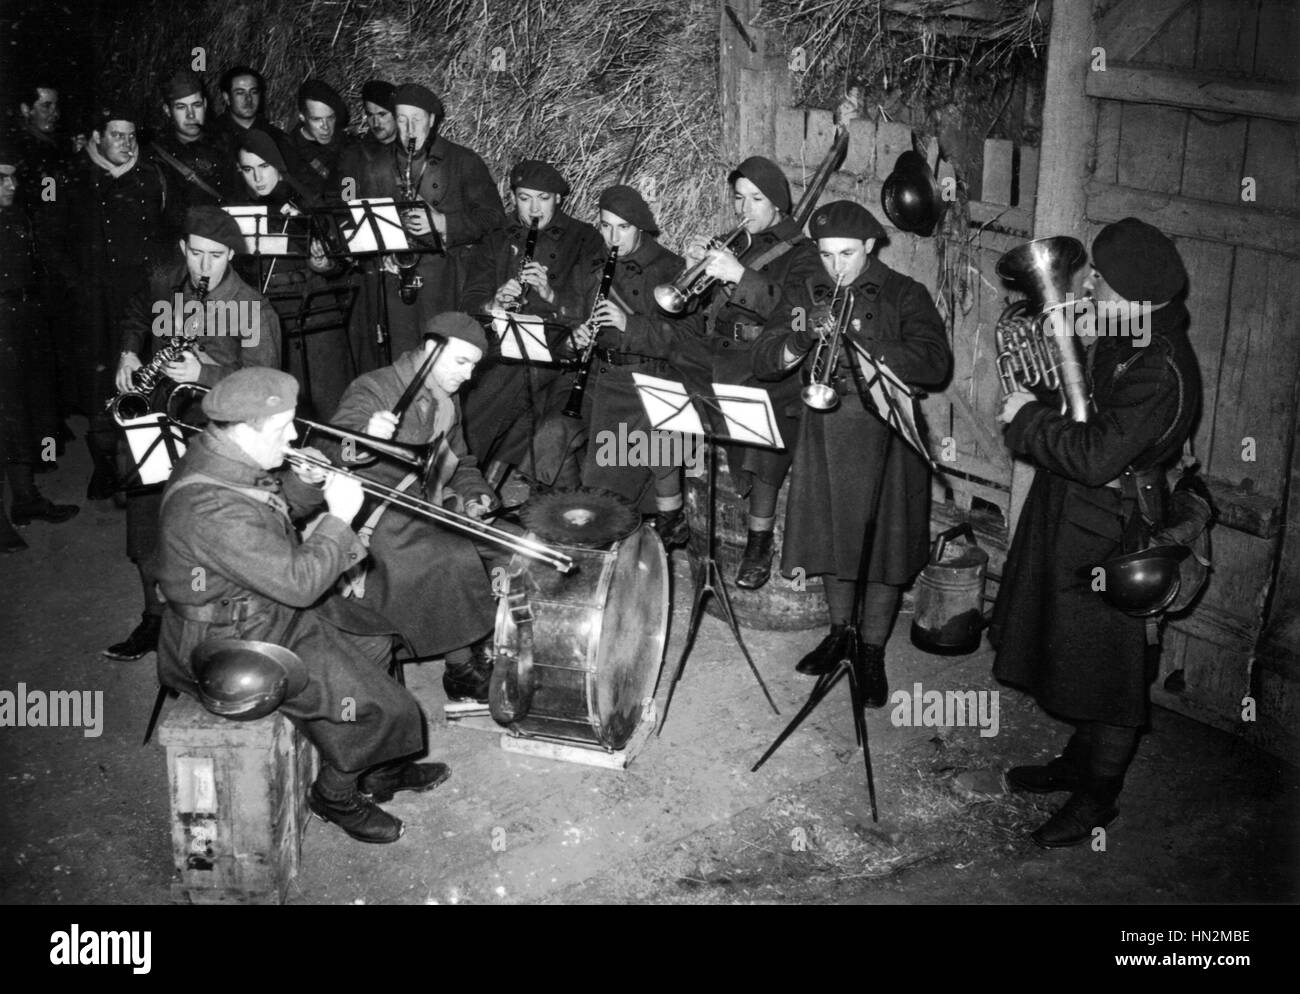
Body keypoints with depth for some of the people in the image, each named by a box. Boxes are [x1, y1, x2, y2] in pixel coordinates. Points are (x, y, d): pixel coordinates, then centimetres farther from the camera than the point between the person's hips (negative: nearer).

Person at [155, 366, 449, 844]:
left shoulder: (221, 455, -5)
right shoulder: (213, 509, -36)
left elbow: (271, 509, 15)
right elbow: (299, 583, -31)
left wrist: (306, 484, -5)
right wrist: (339, 517, -21)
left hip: (267, 604, 10)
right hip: (236, 642, -10)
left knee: (374, 643, 18)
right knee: (374, 701, -8)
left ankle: (377, 771, 31)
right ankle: (336, 794, 20)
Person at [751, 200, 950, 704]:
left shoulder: (904, 295, -4)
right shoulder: (802, 294, 6)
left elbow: (935, 363, -18)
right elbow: (763, 360, -2)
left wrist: (860, 343, -27)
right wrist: (800, 342, -23)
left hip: (885, 434, -3)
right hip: (824, 435, 3)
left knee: (883, 543, 2)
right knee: (831, 535, 14)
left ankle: (871, 651, 17)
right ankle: (839, 630, 34)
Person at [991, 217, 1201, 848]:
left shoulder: (1160, 371, -27)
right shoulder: (1121, 340, 3)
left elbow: (1095, 456, -31)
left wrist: (1027, 416, -19)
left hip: (1111, 535, -10)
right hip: (1075, 516, 10)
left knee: (1107, 666, 5)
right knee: (1072, 651, 22)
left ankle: (1097, 800, 20)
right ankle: (1078, 762, 40)